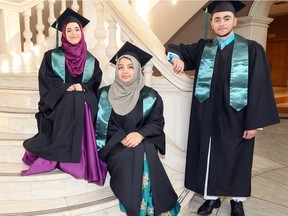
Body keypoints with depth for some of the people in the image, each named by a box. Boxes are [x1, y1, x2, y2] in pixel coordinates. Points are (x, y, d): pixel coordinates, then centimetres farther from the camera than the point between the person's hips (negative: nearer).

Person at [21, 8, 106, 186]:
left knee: (88, 104, -31)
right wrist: (67, 88, -17)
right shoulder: (52, 56, 5)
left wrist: (82, 88, -13)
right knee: (70, 100, -34)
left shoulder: (91, 60, 11)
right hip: (58, 104, -2)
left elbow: (96, 84, 7)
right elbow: (47, 84, -2)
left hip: (85, 102, 2)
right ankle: (62, 153, -28)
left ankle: (84, 154, -27)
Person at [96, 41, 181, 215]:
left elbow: (157, 123, 0)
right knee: (127, 157, -31)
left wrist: (140, 134, -20)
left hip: (143, 142, 0)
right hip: (114, 145, 0)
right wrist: (121, 138, -16)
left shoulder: (150, 96, 3)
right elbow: (101, 124, 0)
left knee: (145, 157, -32)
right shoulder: (105, 94, 4)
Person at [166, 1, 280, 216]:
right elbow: (174, 48, 12)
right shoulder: (203, 48, 5)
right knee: (209, 156, 10)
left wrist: (254, 122, -12)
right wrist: (176, 57, -12)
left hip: (236, 117, -2)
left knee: (236, 158, 11)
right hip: (208, 116, 3)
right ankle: (211, 197, 30)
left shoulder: (252, 49, -4)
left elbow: (259, 88, -7)